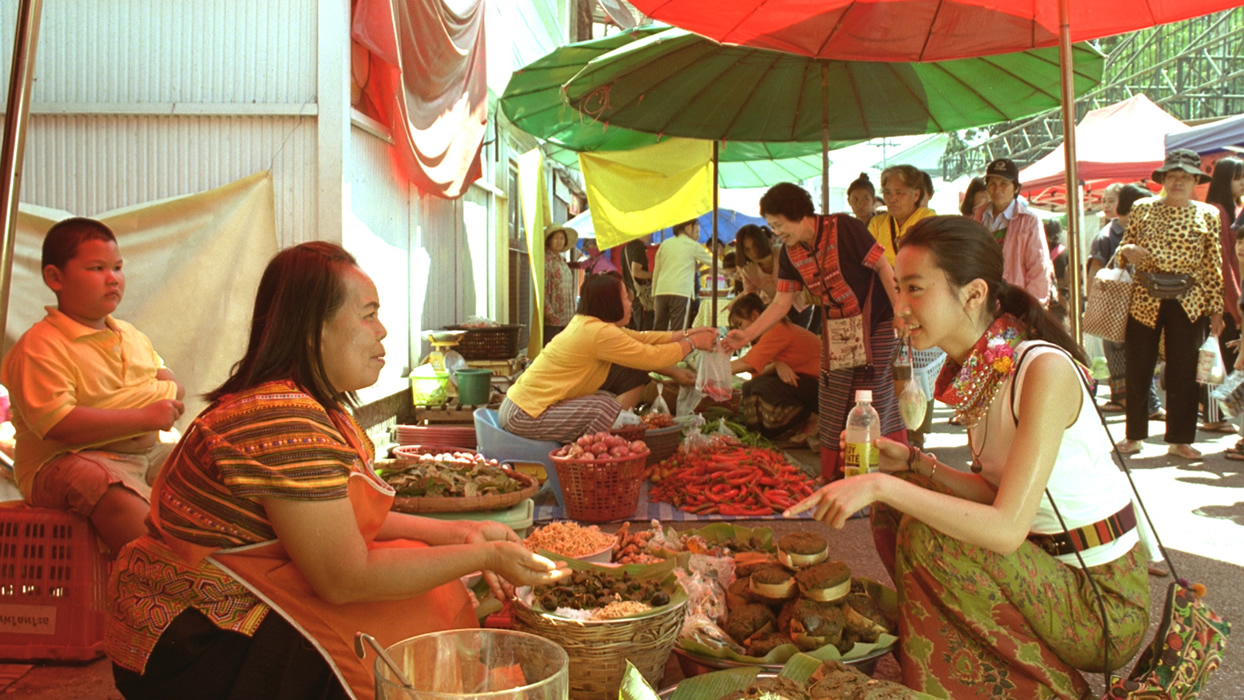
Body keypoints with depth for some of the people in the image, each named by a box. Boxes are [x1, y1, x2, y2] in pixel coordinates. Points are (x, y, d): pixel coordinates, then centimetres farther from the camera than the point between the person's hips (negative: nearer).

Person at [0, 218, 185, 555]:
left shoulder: (131, 336, 16)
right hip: (63, 461, -8)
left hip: (146, 452, 8)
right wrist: (142, 417, -22)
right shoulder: (40, 346, -12)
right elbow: (57, 423, -23)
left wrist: (165, 392, -3)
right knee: (121, 499, -38)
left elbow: (175, 387, 25)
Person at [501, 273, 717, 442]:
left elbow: (641, 339, 9)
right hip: (525, 416, -9)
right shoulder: (600, 333, -22)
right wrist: (692, 343, -5)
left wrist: (686, 334, 5)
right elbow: (652, 356, -19)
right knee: (608, 409, -23)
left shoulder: (586, 323, 5)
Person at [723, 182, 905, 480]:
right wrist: (748, 334, -6)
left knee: (881, 405, -4)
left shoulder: (843, 228, -18)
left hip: (876, 326, -6)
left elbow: (883, 267, -15)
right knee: (832, 411, 7)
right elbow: (781, 303, 4)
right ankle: (833, 482, 17)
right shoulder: (790, 253, 2)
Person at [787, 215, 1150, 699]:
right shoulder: (973, 372, 0)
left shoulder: (1043, 369, -25)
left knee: (928, 537, -23)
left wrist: (884, 486, -31)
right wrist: (911, 463, -6)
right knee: (893, 506, 2)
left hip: (1107, 603, -8)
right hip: (1046, 567, 8)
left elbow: (1007, 526, -30)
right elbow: (993, 493, 5)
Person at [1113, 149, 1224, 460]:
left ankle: (1180, 439, 13)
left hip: (1188, 304, 0)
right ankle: (1134, 435, 15)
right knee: (1137, 369, 3)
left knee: (1183, 372, 3)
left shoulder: (1207, 215, 4)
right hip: (1144, 301, 0)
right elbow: (1121, 253, 10)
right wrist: (1127, 251, -14)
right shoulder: (1143, 208, 6)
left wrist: (1215, 308, 1)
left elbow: (1213, 267, 4)